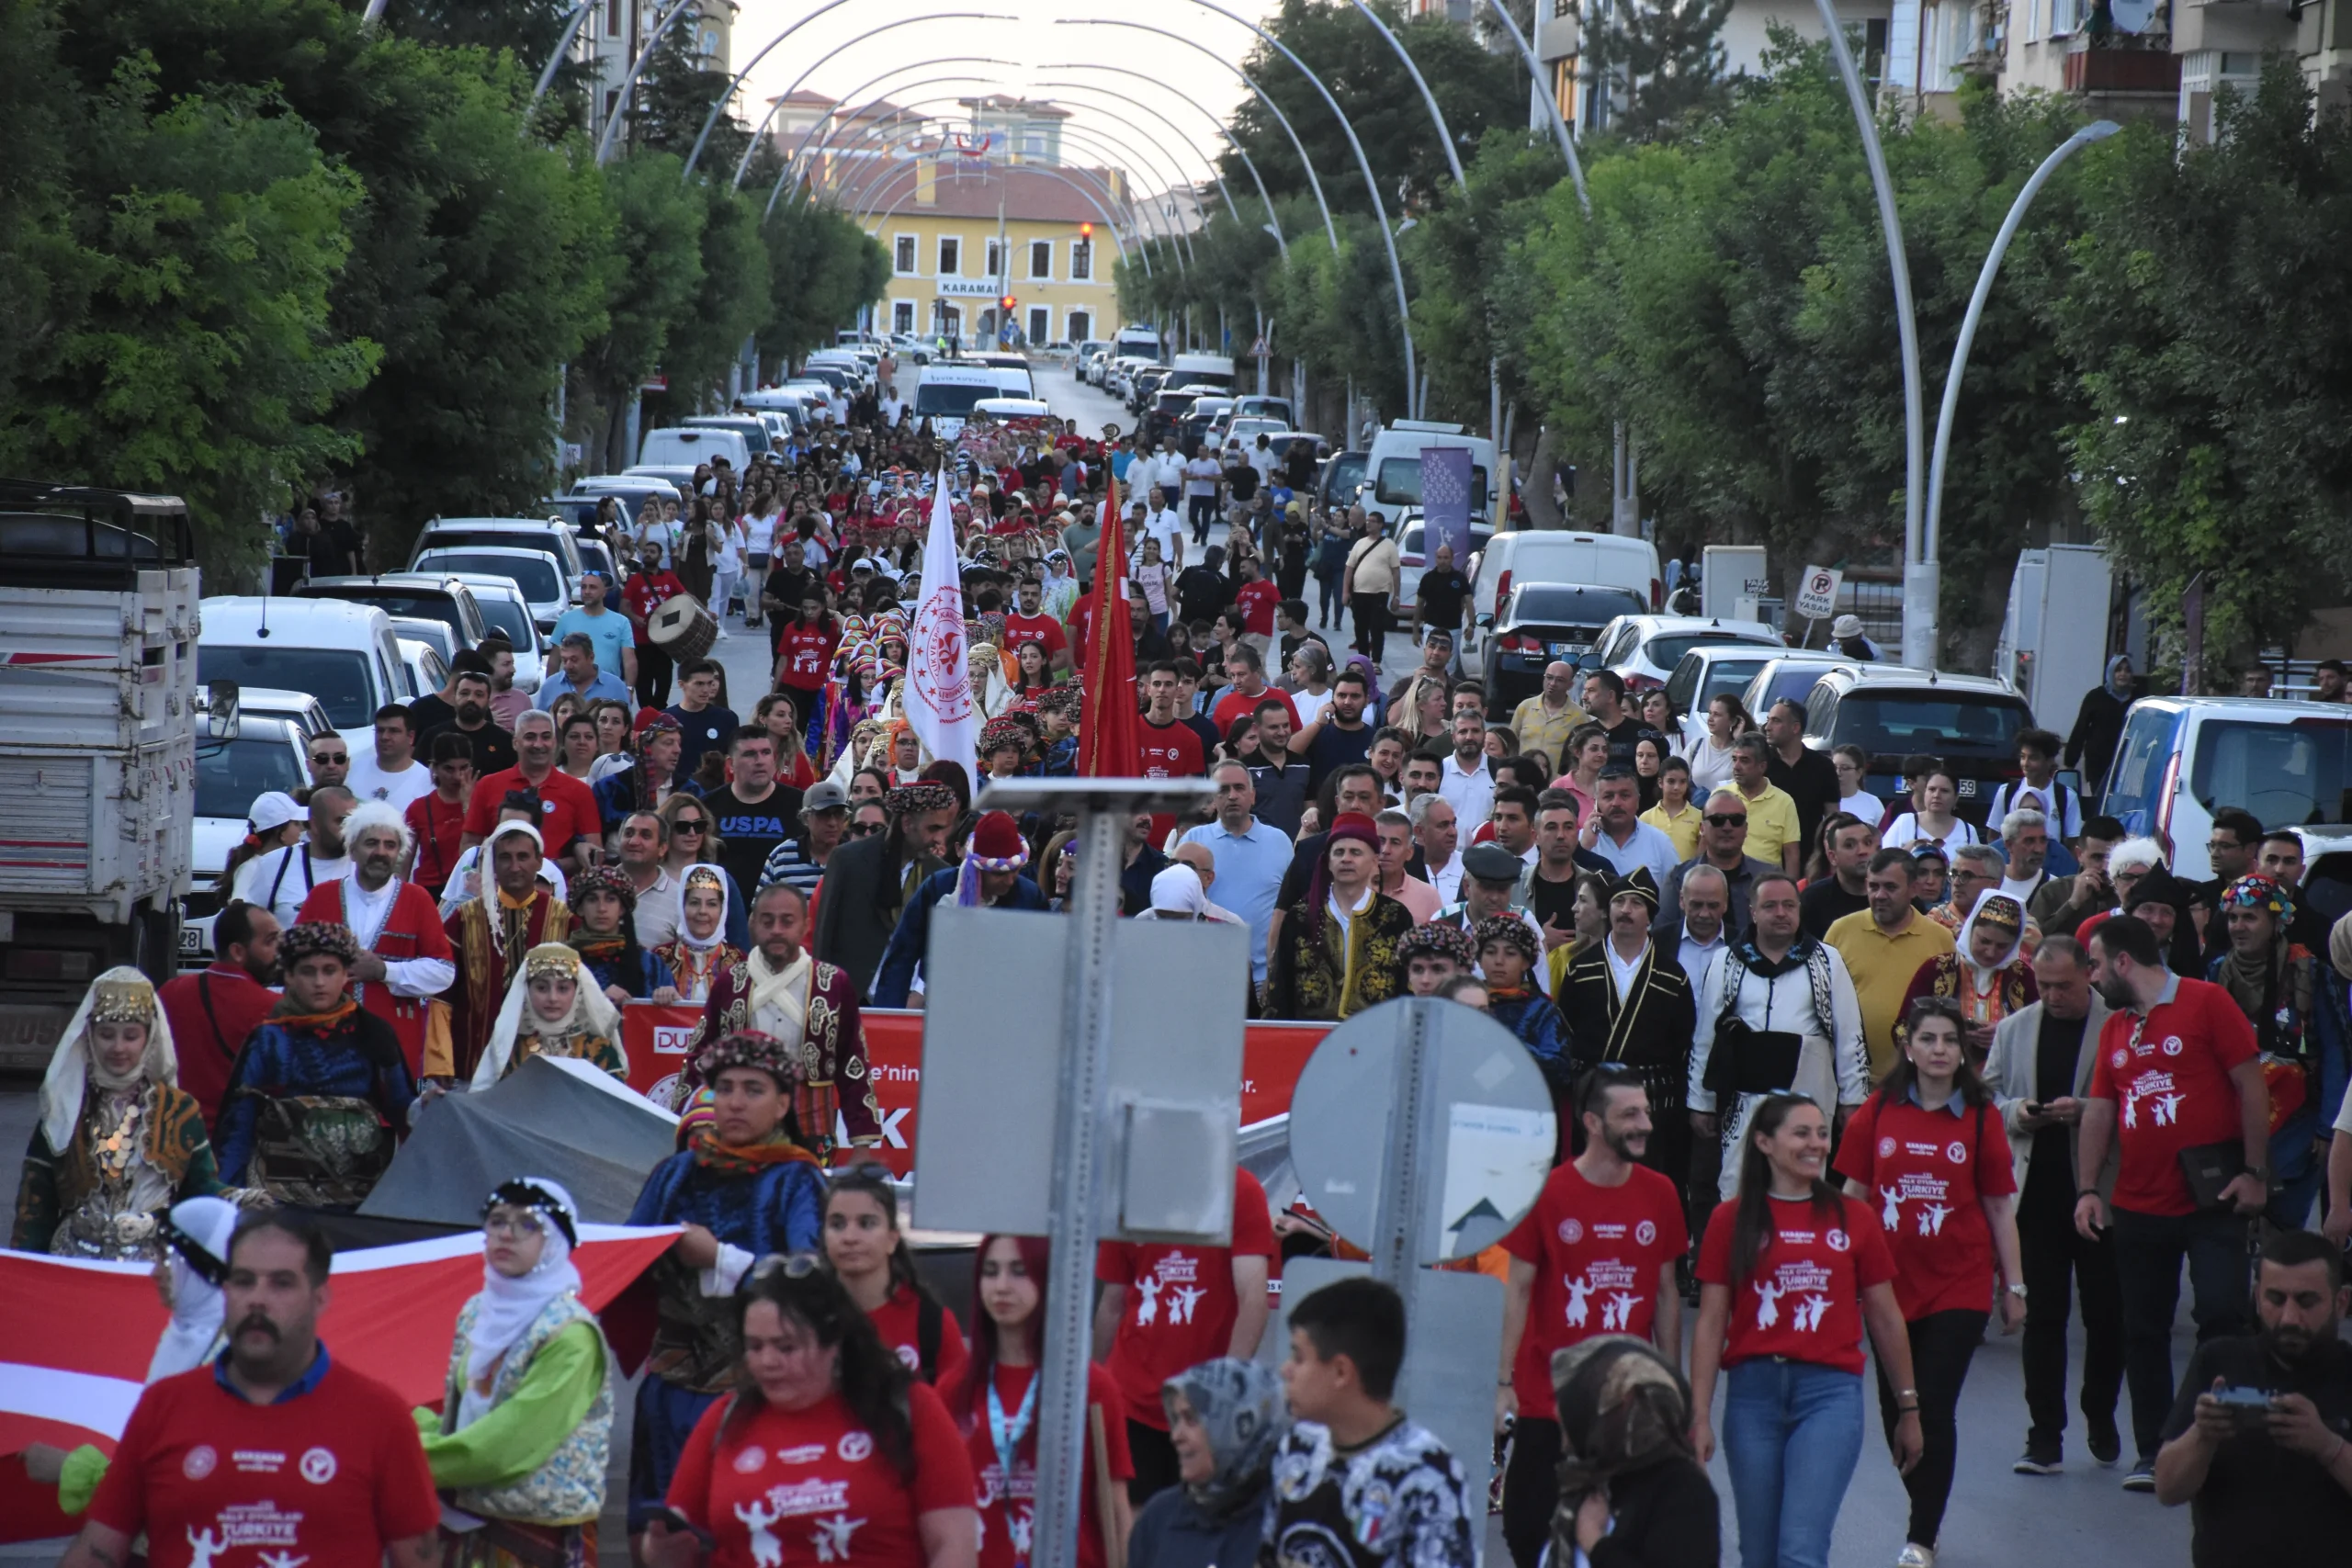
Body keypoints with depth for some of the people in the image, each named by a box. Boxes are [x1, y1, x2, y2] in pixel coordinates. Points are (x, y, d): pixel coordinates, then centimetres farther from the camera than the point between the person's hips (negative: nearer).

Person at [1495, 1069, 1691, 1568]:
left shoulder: (1660, 1194, 3)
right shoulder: (1548, 1193, -6)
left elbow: (1666, 1293, 10)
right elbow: (1518, 1290, -2)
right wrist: (1505, 1382, -6)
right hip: (1547, 1396, -2)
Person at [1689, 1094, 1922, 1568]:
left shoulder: (1853, 1218, 5)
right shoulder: (1732, 1220, 3)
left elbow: (1885, 1319, 11)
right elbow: (1711, 1324, 2)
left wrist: (1908, 1408, 14)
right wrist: (1700, 1416, -3)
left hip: (1830, 1391, -1)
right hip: (1753, 1391, 1)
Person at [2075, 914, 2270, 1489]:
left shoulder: (2207, 1003, -6)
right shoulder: (2114, 1027, 12)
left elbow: (2251, 1085, -8)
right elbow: (2099, 1109, 12)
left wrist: (2254, 1171, -12)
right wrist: (2089, 1188, 3)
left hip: (2212, 1202, -6)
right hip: (2139, 1204, 6)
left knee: (2222, 1315, -11)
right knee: (2143, 1331, 8)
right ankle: (2152, 1452, 16)